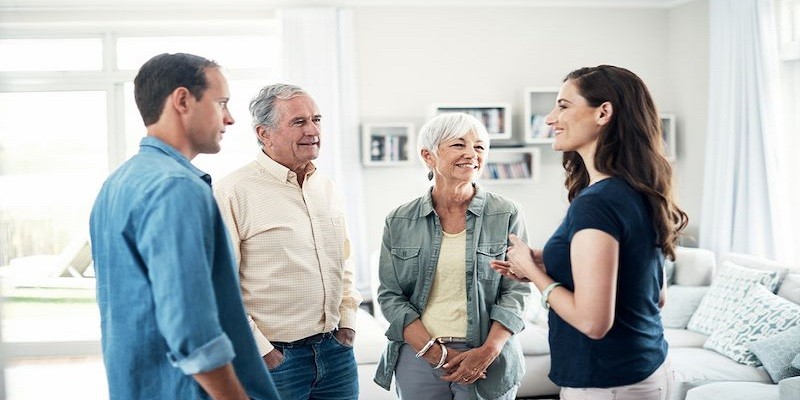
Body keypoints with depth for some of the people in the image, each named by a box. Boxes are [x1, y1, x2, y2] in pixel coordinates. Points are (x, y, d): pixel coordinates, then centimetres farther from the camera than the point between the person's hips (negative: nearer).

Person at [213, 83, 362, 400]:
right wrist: (260, 351, -14)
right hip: (273, 357, -6)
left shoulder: (325, 187, 9)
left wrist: (347, 322, 11)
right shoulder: (233, 193, -13)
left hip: (334, 348, 6)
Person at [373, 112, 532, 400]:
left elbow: (516, 291, -3)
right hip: (418, 356, 1)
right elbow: (390, 295, 1)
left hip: (489, 362, -1)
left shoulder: (507, 216, -2)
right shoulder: (399, 222, 2)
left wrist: (488, 351, -14)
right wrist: (434, 352, -9)